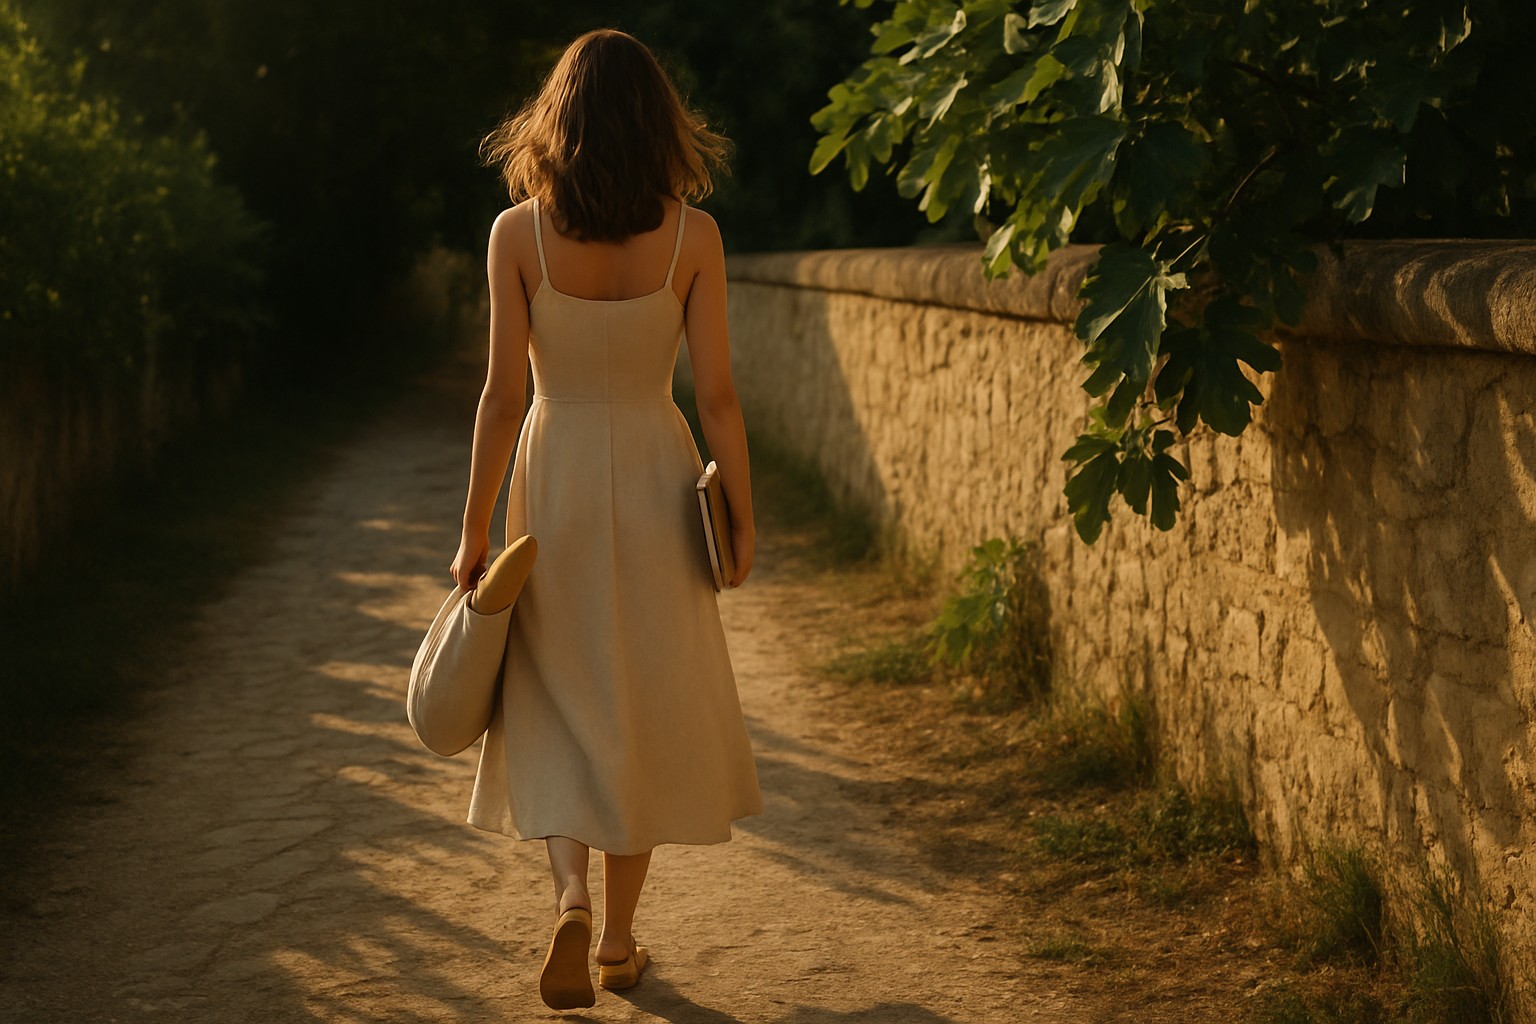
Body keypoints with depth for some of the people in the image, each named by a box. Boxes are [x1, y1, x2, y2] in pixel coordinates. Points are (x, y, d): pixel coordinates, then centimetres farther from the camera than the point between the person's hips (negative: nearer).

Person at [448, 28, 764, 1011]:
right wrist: (742, 517, 4)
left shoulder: (518, 232, -9)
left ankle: (572, 896, -10)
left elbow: (503, 393, -9)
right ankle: (620, 939, 21)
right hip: (655, 485, 0)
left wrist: (473, 531, -2)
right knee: (646, 710, 13)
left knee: (558, 708, 13)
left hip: (553, 485, 0)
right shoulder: (692, 235, -8)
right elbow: (717, 394, -7)